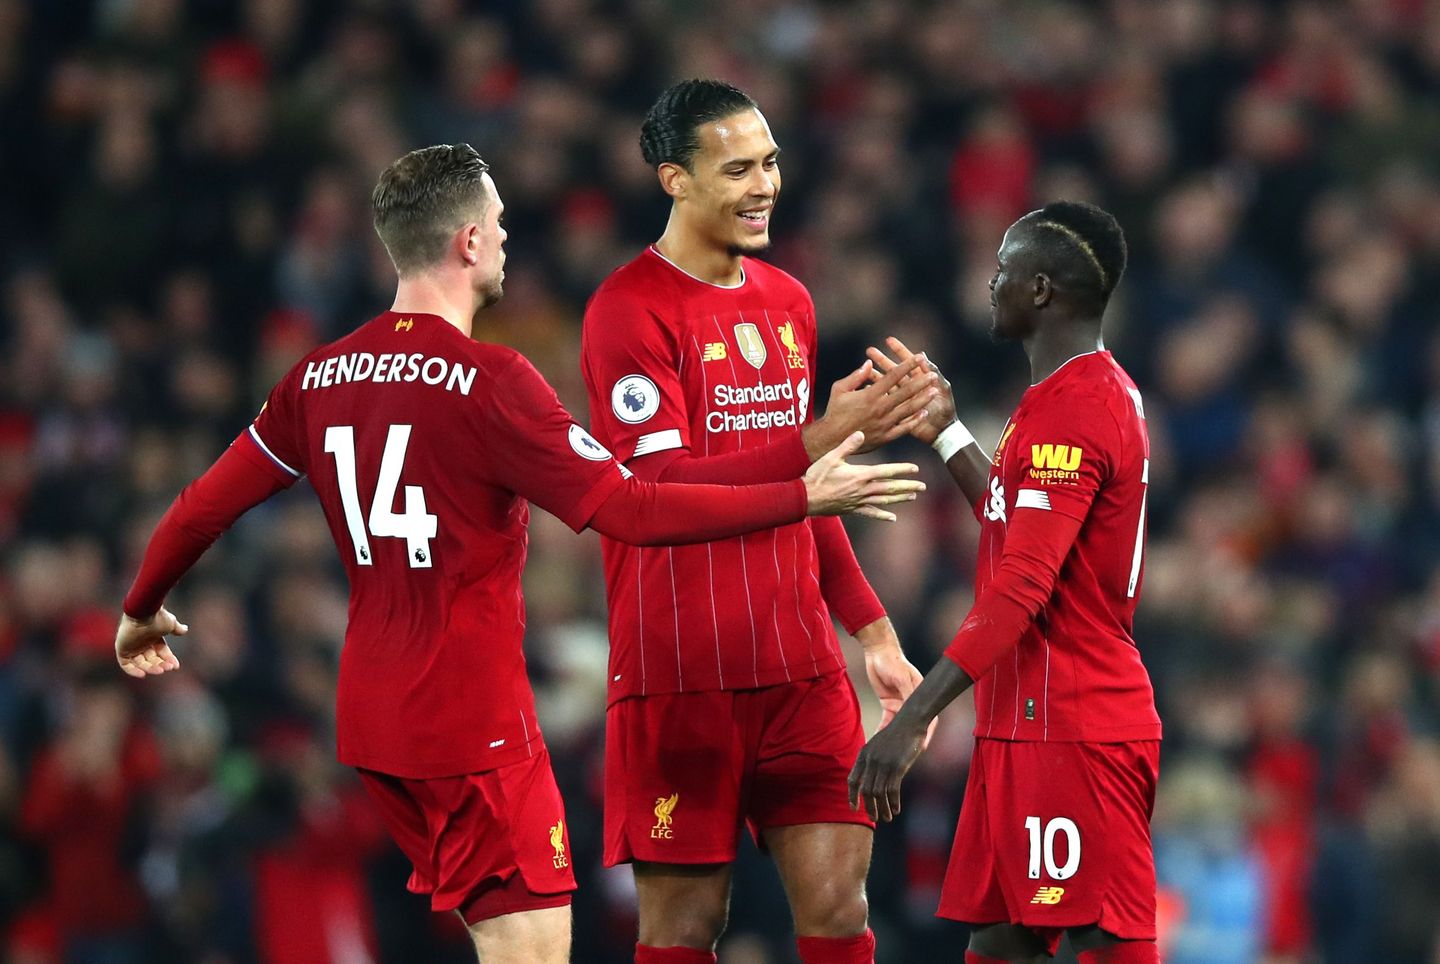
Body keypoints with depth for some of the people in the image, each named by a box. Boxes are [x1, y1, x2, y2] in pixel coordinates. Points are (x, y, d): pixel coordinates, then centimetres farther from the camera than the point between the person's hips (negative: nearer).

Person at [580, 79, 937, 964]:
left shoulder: (788, 302, 14)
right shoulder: (631, 309, -9)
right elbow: (657, 490, -19)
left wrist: (871, 629, 18)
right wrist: (821, 436, -26)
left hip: (801, 667, 6)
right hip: (681, 679, -6)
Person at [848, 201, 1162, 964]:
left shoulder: (1069, 409, -17)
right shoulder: (1103, 392, 15)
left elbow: (1019, 592, -24)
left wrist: (910, 723, -26)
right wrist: (946, 433, 28)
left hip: (1071, 730, -10)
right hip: (1032, 722, 10)